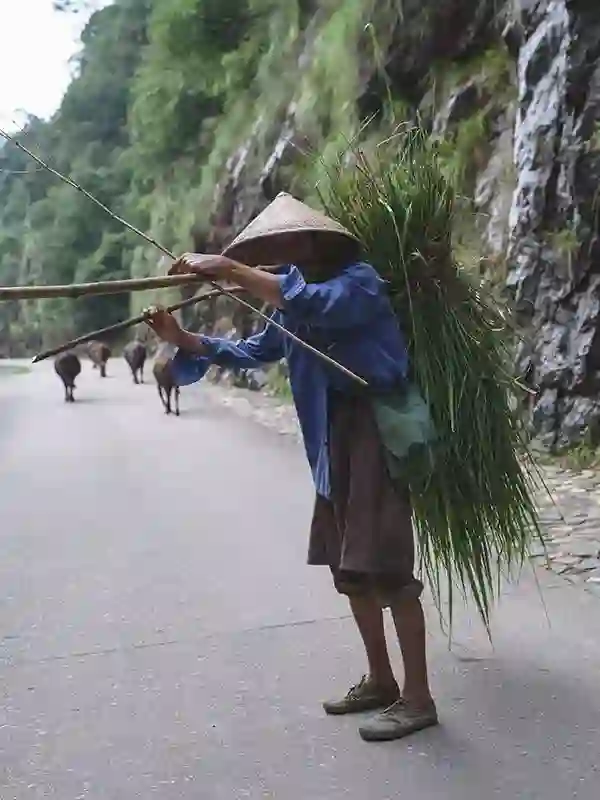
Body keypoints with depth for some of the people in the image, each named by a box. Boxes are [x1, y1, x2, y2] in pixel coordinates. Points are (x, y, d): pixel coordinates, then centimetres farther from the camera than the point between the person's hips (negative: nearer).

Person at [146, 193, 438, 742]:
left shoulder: (357, 282, -12)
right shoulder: (295, 305, 14)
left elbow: (314, 303, -32)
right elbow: (252, 351, 20)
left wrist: (227, 268, -30)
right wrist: (183, 338, 7)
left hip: (378, 435, -9)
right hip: (333, 442, 9)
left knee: (387, 567, -8)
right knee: (349, 566, 12)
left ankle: (418, 698, 4)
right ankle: (380, 681, 26)